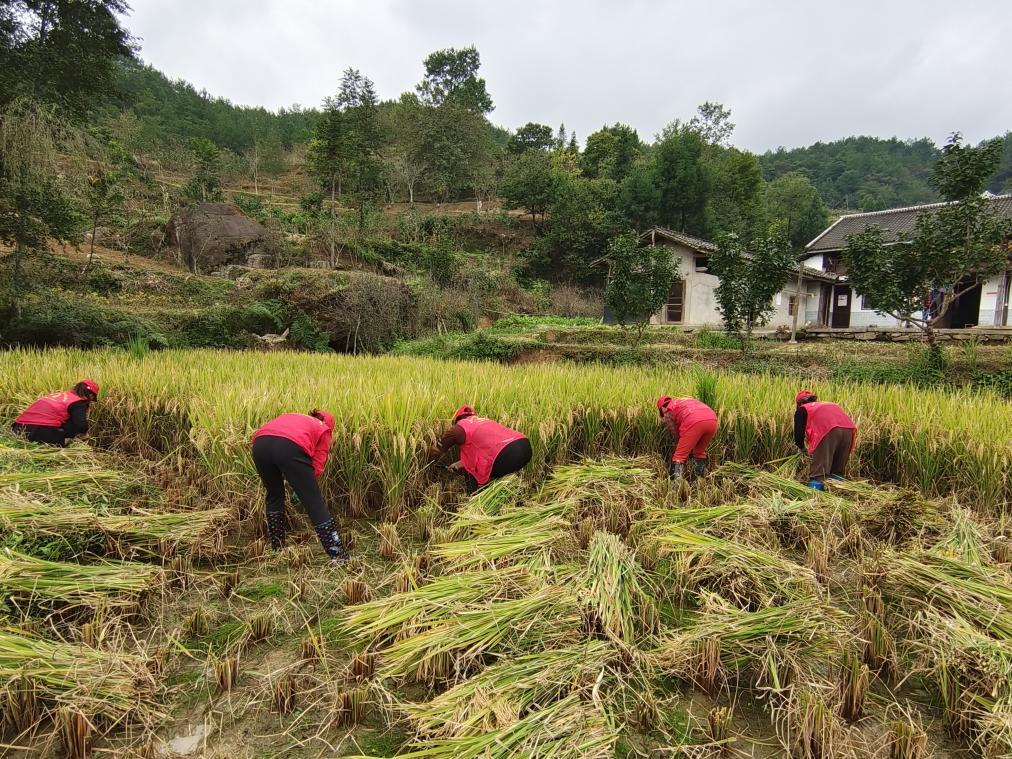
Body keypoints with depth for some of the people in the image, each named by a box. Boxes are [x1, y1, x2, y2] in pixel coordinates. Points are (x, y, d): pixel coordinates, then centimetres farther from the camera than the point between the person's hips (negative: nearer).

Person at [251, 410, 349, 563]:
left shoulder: (291, 417, 43)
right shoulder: (323, 429, 30)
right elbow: (317, 466, 16)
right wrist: (304, 483, 35)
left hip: (260, 444, 5)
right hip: (290, 446, -5)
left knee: (274, 496, 30)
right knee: (314, 503, 6)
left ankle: (277, 549, 38)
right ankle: (338, 555, 6)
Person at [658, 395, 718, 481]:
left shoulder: (668, 411, 22)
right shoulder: (687, 401, 41)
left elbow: (675, 435, 20)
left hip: (694, 422, -6)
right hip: (712, 419, 6)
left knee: (680, 456, 3)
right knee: (699, 452, 27)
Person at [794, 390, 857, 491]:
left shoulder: (802, 410, 23)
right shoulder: (828, 405, 39)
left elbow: (799, 434, 13)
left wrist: (803, 448, 34)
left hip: (828, 430, -5)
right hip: (848, 429, 5)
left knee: (818, 471, -3)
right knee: (837, 471, 16)